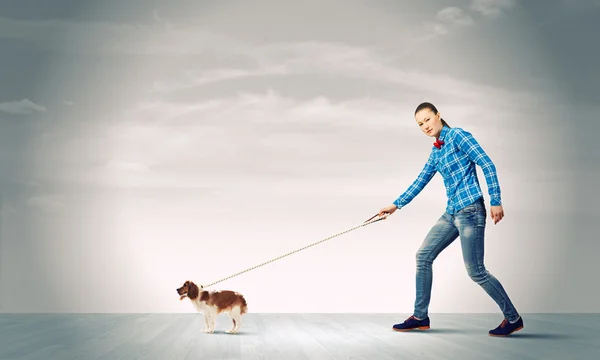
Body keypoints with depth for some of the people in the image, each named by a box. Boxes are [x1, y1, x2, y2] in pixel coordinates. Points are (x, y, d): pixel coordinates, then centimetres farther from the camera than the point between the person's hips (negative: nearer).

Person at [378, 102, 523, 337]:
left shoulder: (457, 136, -7)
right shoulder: (435, 152, 15)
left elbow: (487, 164, -12)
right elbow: (419, 182, 24)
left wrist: (495, 201, -17)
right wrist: (396, 205, 27)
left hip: (470, 210, -9)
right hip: (451, 213, 9)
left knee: (476, 271, -6)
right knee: (423, 257, 8)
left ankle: (513, 318, 10)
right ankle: (420, 317, 17)